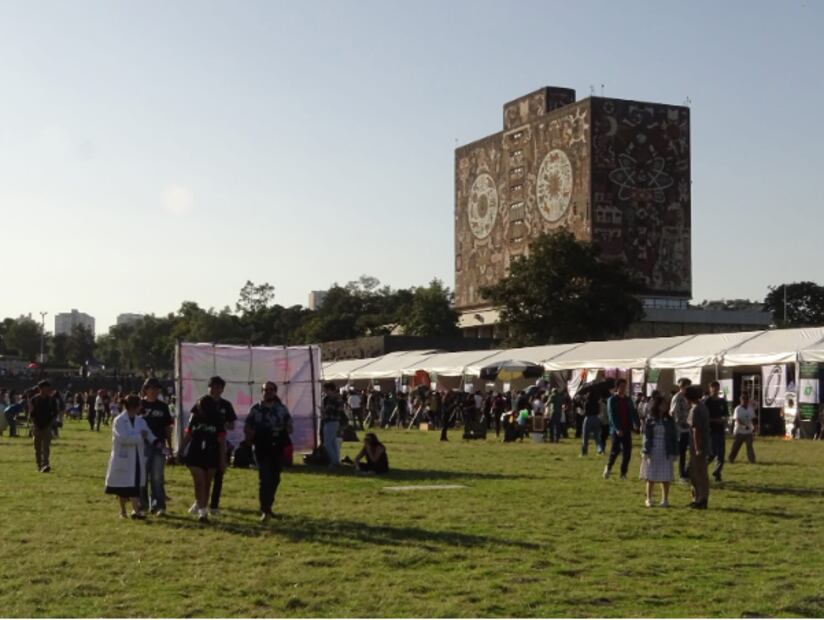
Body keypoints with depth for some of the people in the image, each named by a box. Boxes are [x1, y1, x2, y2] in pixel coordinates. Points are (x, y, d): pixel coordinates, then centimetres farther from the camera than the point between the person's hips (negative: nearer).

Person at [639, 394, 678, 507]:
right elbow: (646, 436, -3)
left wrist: (674, 452, -2)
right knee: (650, 477, 6)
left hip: (665, 453, 1)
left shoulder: (669, 420, 3)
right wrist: (646, 452, -10)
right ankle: (649, 499, 18)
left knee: (665, 478, 2)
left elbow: (674, 437, 4)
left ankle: (665, 500, 13)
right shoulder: (650, 420, -1)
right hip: (653, 452, -1)